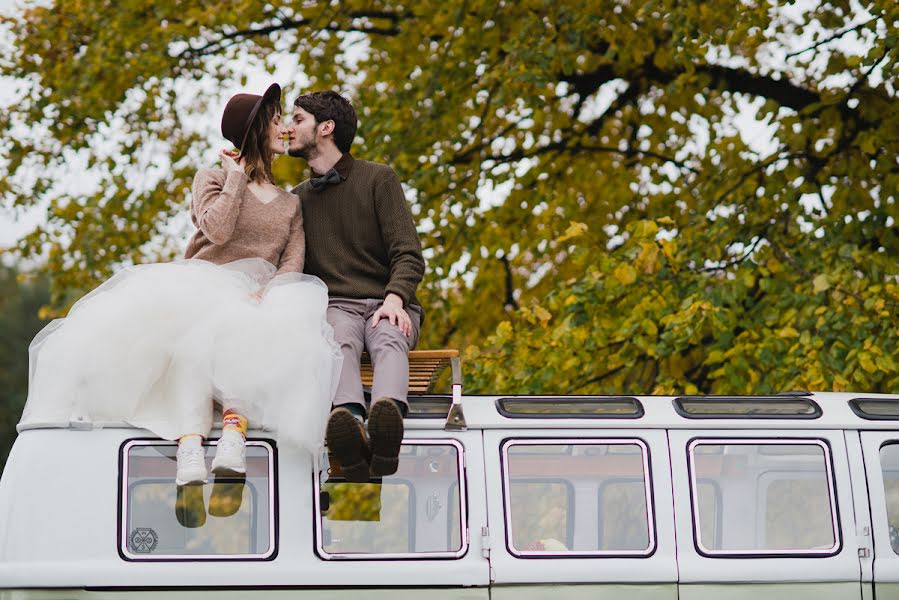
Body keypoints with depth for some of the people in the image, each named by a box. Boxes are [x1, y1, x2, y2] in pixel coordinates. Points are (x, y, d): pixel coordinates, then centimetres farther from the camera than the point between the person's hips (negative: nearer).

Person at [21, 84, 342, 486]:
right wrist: (236, 175, 3)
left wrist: (267, 293, -15)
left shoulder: (290, 205, 25)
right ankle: (189, 445, -55)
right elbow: (217, 230, -7)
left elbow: (293, 264, 7)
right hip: (200, 289, -2)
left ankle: (234, 432, -57)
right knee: (195, 333, -41)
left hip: (254, 299, 2)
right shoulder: (212, 180, 16)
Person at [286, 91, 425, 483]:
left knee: (388, 340, -38)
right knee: (340, 341, -37)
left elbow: (408, 255, 1)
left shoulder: (378, 179, 10)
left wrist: (394, 298, -21)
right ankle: (351, 425, -69)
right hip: (335, 306, 1)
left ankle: (388, 426, -71)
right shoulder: (297, 199, 24)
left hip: (387, 304, -1)